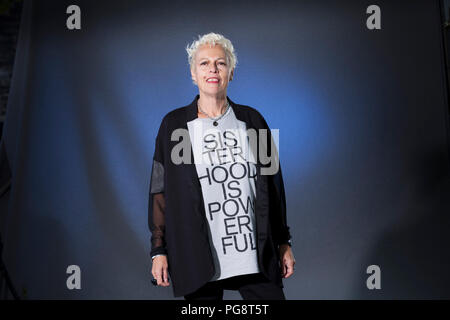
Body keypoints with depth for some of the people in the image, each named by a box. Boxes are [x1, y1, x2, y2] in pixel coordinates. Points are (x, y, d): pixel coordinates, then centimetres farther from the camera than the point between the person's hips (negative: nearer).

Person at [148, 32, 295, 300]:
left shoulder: (252, 120, 6)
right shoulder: (174, 124, 2)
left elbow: (273, 185, 9)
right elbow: (160, 191, 2)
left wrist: (283, 241, 8)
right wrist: (159, 250, -2)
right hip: (197, 258, -1)